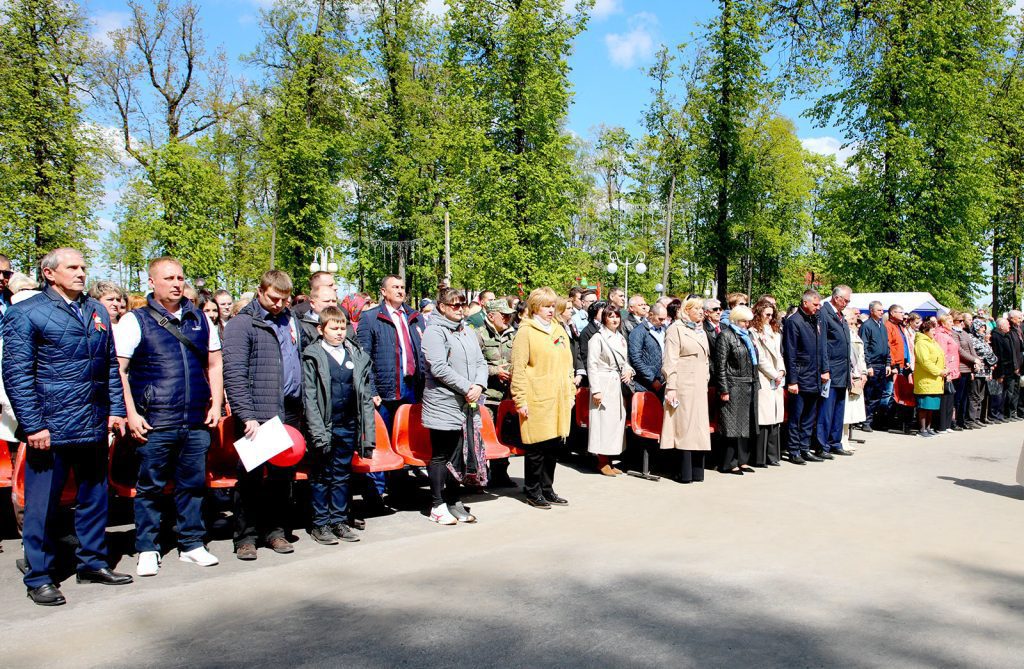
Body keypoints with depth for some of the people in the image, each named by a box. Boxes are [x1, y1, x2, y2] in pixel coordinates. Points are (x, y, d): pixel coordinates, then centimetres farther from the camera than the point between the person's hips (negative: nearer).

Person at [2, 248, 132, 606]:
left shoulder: (97, 311, 13)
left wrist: (116, 409, 8)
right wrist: (32, 426, -13)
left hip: (95, 426, 6)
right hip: (50, 428, -5)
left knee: (94, 496, 15)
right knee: (42, 504, 4)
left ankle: (92, 562, 29)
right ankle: (39, 578, 17)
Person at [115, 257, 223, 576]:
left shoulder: (200, 319, 12)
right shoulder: (134, 321, 0)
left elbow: (214, 364, 17)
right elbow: (118, 370, -3)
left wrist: (216, 404, 8)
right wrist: (131, 413, -9)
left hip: (196, 421, 4)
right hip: (155, 423, -3)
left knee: (193, 484, 10)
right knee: (150, 487, 4)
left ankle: (192, 544, 22)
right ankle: (147, 550, 17)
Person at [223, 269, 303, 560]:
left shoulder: (290, 319, 14)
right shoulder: (242, 324, -5)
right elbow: (234, 374, -12)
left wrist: (301, 408, 10)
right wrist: (247, 416, -19)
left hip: (289, 413, 6)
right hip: (257, 416, -5)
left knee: (283, 475, 11)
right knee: (251, 477, 3)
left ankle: (274, 530, 24)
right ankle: (246, 537, 14)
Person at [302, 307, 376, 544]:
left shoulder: (357, 355, 7)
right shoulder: (313, 356, -5)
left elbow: (366, 396, 8)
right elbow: (309, 397, -9)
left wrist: (369, 432, 3)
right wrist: (318, 432, -16)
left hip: (348, 426, 4)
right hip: (325, 426, -4)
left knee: (342, 475, 12)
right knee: (321, 476, 6)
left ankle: (339, 520, 22)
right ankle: (320, 524, 16)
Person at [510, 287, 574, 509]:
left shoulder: (559, 330, 16)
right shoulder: (526, 331, -6)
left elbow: (568, 363, 21)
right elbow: (518, 368, -9)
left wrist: (571, 392, 16)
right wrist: (520, 400, -13)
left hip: (559, 399, 6)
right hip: (537, 399, -6)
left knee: (553, 446, 12)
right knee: (536, 448, 0)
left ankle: (547, 490, 25)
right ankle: (533, 493, 14)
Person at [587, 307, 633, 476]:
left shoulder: (621, 338, 15)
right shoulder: (598, 338, -6)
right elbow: (592, 365, -10)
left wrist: (628, 370, 2)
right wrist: (596, 390, -15)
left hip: (619, 385, 7)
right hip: (604, 385, -7)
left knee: (617, 421, 6)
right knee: (604, 420, -6)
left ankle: (608, 461, 14)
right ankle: (602, 462, 2)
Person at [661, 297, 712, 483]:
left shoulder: (702, 332, 19)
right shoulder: (676, 329, -3)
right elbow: (670, 360, -9)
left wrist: (707, 381, 16)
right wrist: (671, 387, -15)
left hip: (700, 386, 7)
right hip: (683, 384, -7)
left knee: (699, 428, 6)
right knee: (684, 427, -5)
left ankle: (697, 471, 11)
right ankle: (685, 473, -1)